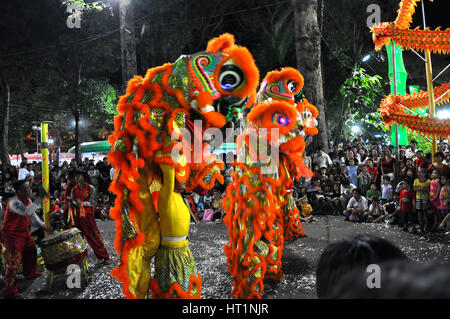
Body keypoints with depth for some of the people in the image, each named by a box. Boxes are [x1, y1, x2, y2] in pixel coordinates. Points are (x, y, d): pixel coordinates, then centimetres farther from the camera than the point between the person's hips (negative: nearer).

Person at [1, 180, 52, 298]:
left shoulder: (27, 200, 0)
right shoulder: (14, 202, -28)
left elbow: (32, 215, 10)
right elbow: (27, 212, -44)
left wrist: (43, 225, 0)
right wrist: (40, 198, -45)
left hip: (24, 231, 9)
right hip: (11, 234, -9)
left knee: (31, 250, 20)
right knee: (14, 260, -12)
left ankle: (30, 273, 43)